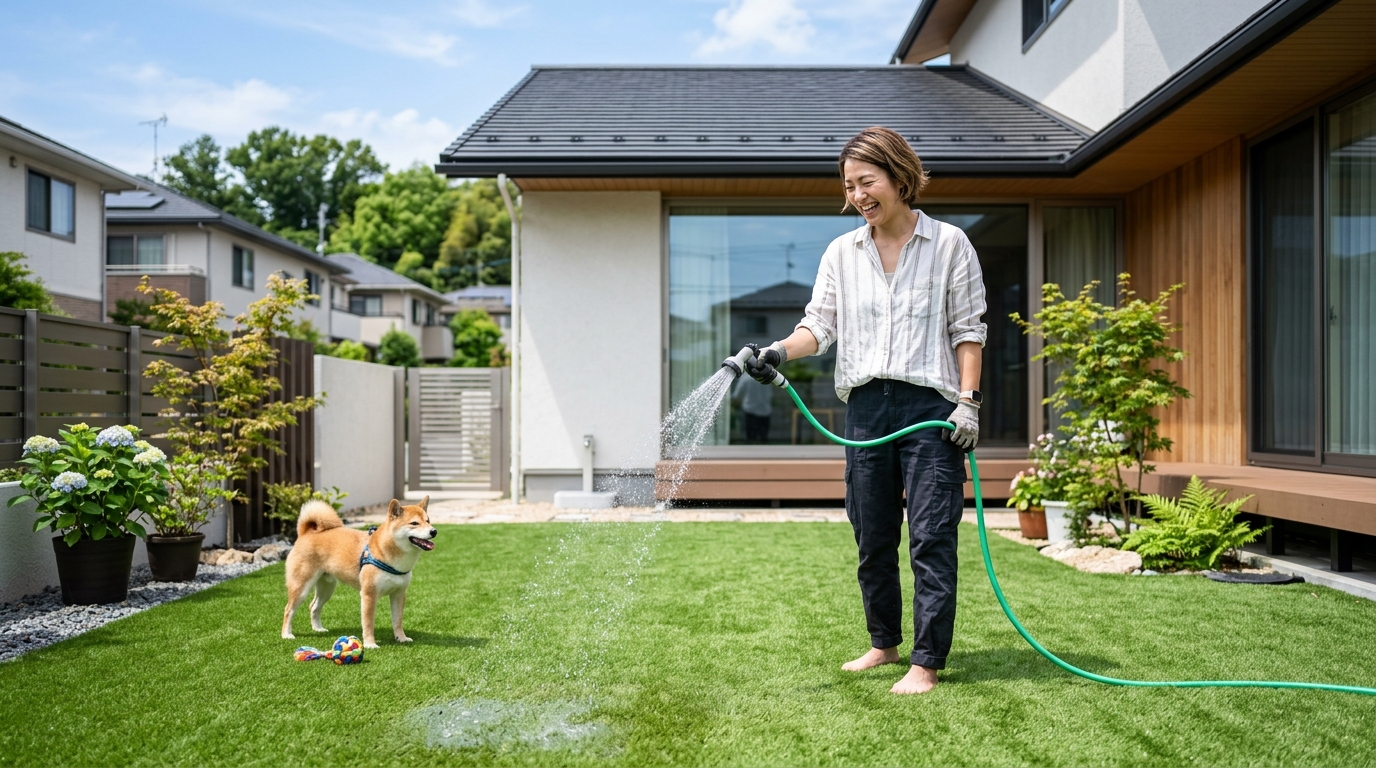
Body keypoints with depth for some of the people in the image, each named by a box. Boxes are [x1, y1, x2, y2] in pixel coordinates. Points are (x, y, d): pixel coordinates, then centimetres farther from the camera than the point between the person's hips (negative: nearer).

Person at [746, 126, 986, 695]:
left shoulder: (949, 244, 3)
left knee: (931, 539, -5)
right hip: (865, 407, 4)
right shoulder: (841, 253, 12)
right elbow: (820, 324, 4)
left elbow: (968, 329, 2)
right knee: (872, 539, 11)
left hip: (929, 406, -4)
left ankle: (926, 662, 3)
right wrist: (781, 350, -16)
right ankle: (884, 643, 27)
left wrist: (968, 401, -7)